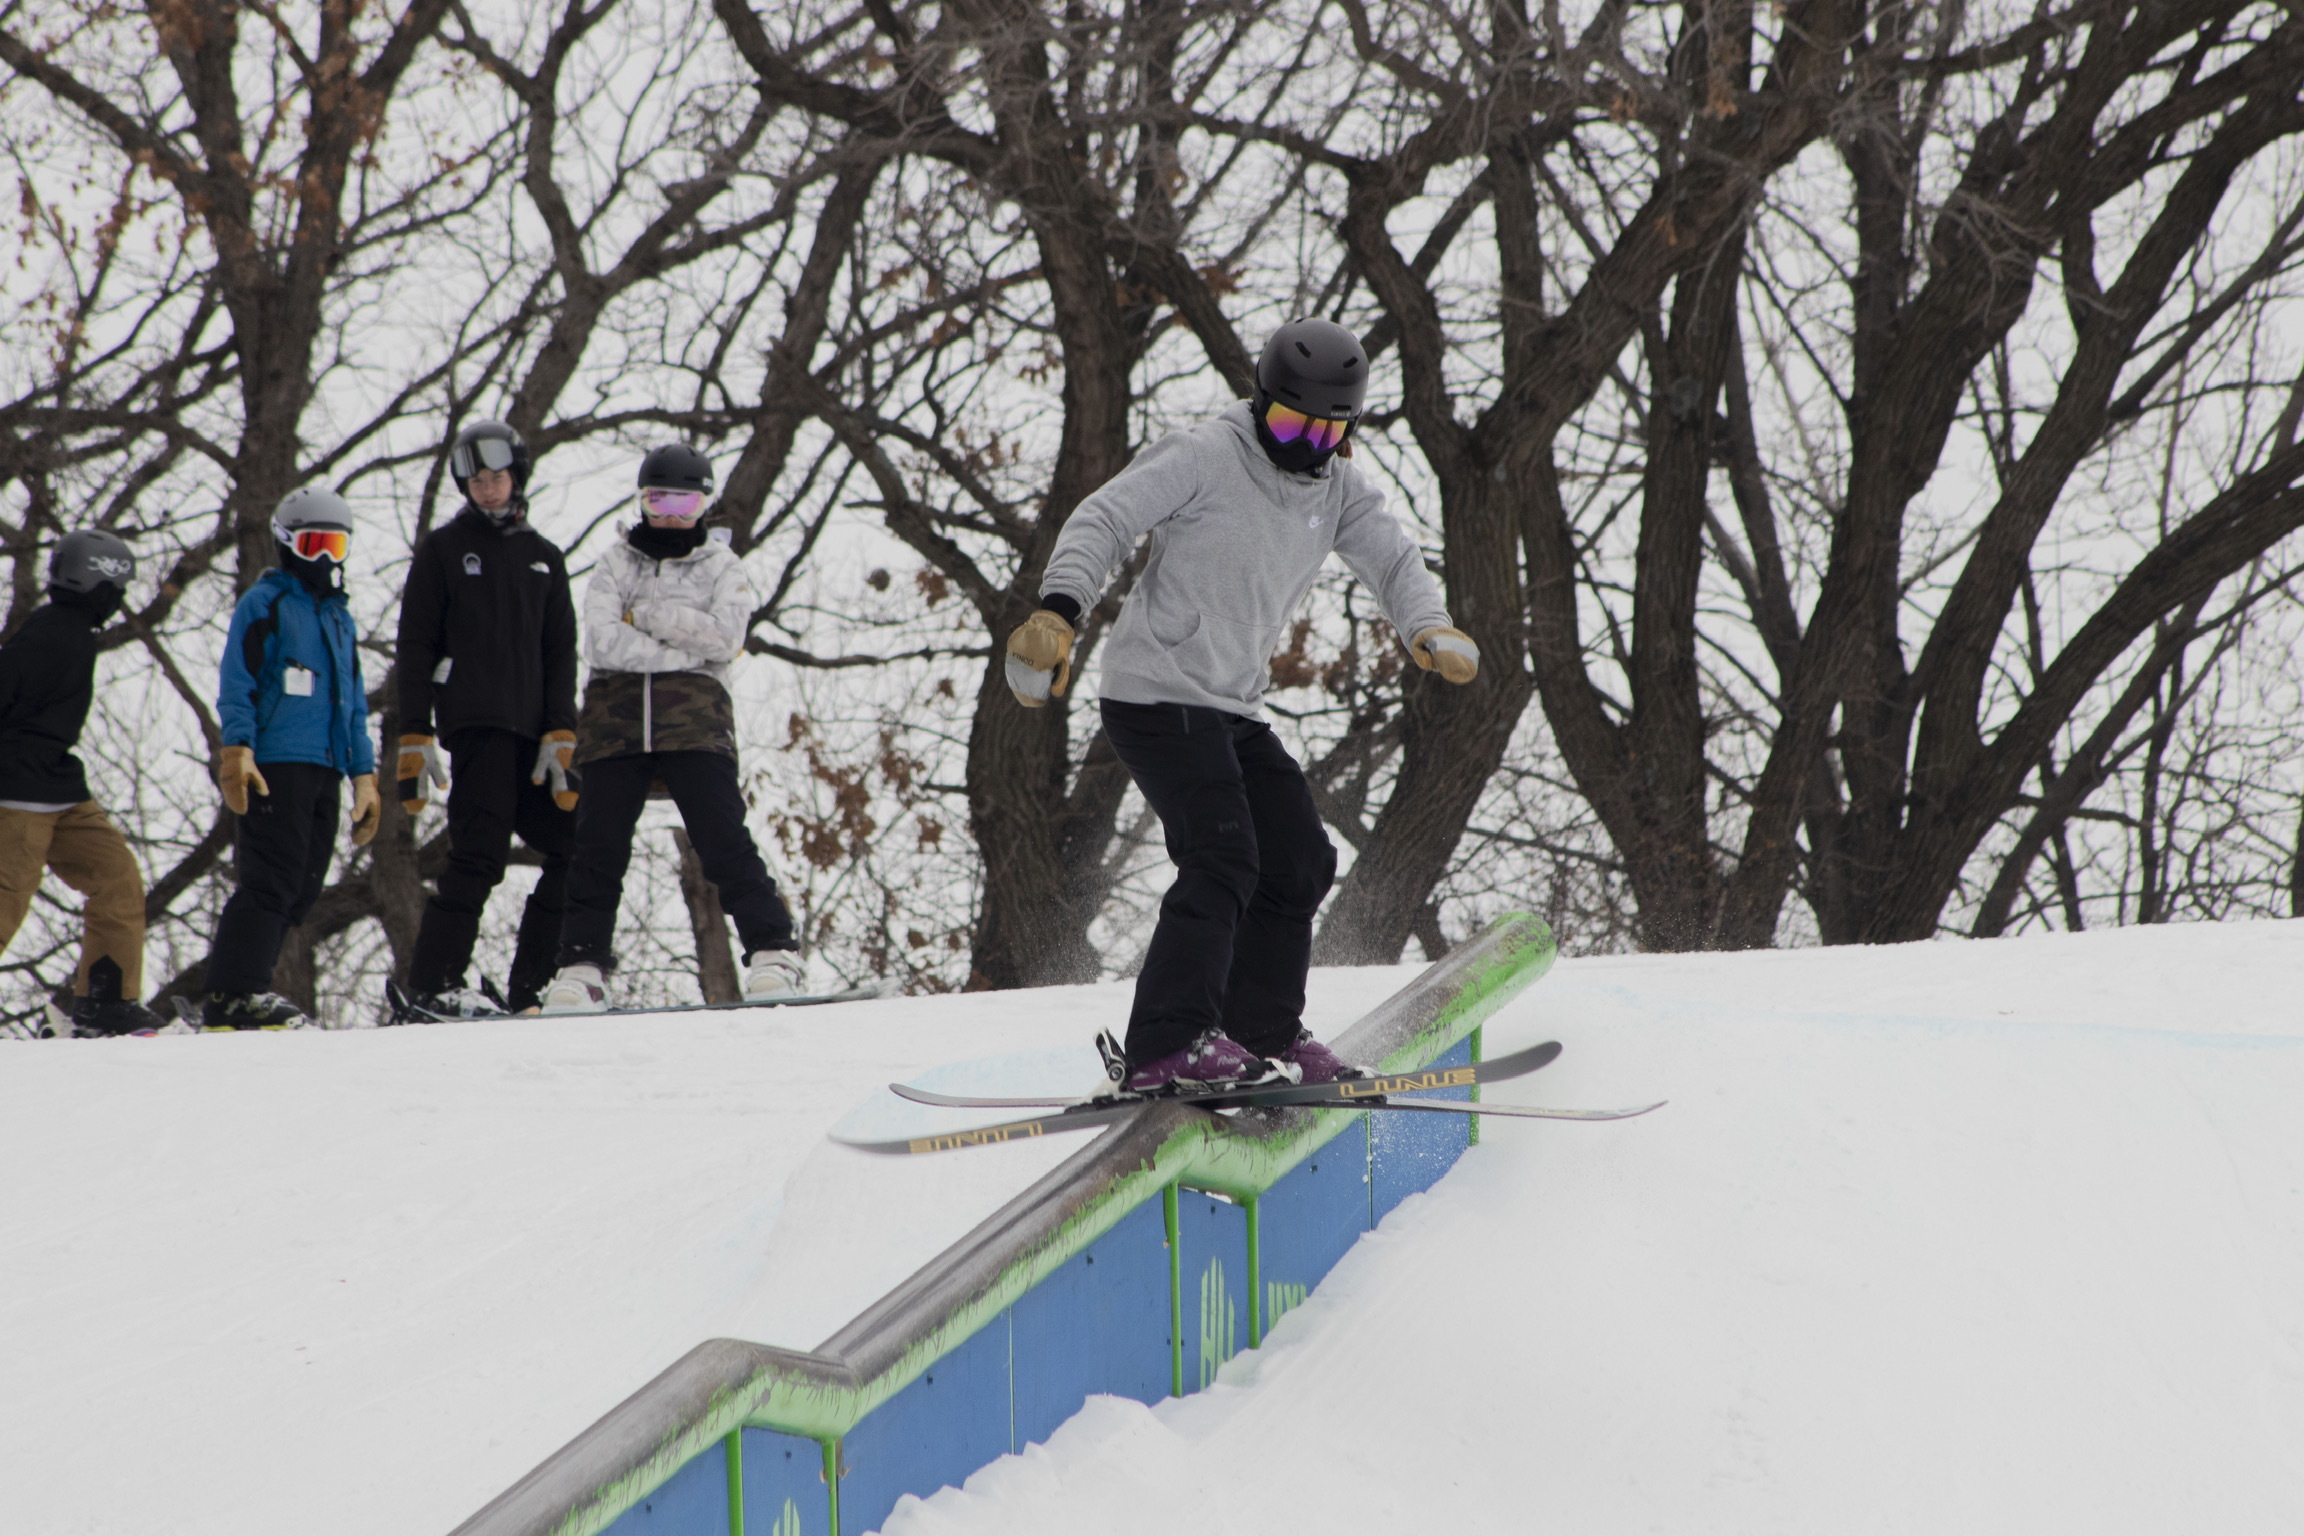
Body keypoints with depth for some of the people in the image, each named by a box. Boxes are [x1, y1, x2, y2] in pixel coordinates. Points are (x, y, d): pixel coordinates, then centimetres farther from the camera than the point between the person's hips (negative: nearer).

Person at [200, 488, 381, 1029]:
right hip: (275, 767, -8)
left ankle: (234, 991, 7)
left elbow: (354, 705, 26)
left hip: (325, 771, 8)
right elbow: (237, 685, -7)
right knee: (273, 880, -15)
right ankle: (236, 993, -14)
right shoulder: (264, 603, 1)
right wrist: (236, 750, -19)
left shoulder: (340, 618, 24)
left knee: (302, 891, 3)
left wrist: (364, 775, 20)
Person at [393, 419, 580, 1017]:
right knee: (481, 853, -16)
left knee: (573, 851, -1)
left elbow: (561, 652, 14)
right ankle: (434, 980, -12)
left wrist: (560, 732, 0)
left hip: (533, 728, 5)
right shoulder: (443, 548, 7)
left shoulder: (543, 557, 18)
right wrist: (415, 737, -6)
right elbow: (415, 646, 3)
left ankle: (531, 986, 5)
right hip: (474, 720, -5)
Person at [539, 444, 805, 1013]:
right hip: (617, 716, 1)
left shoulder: (721, 565, 13)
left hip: (693, 716, -1)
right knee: (598, 844, -4)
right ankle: (582, 966, 1)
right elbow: (602, 642, -2)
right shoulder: (616, 562, 14)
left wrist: (646, 615, -6)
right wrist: (684, 651, -6)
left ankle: (773, 952, -11)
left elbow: (726, 637, -4)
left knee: (723, 838, -12)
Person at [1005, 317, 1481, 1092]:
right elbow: (1104, 521, -13)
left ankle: (1263, 1034, 21)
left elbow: (1392, 556, 3)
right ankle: (1167, 1049, -28)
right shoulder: (1205, 457, -9)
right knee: (1223, 860, -22)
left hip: (1233, 709, 9)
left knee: (1300, 862, 10)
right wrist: (1058, 610, -30)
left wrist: (1429, 628, -20)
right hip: (1158, 697, -9)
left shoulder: (1338, 490, 12)